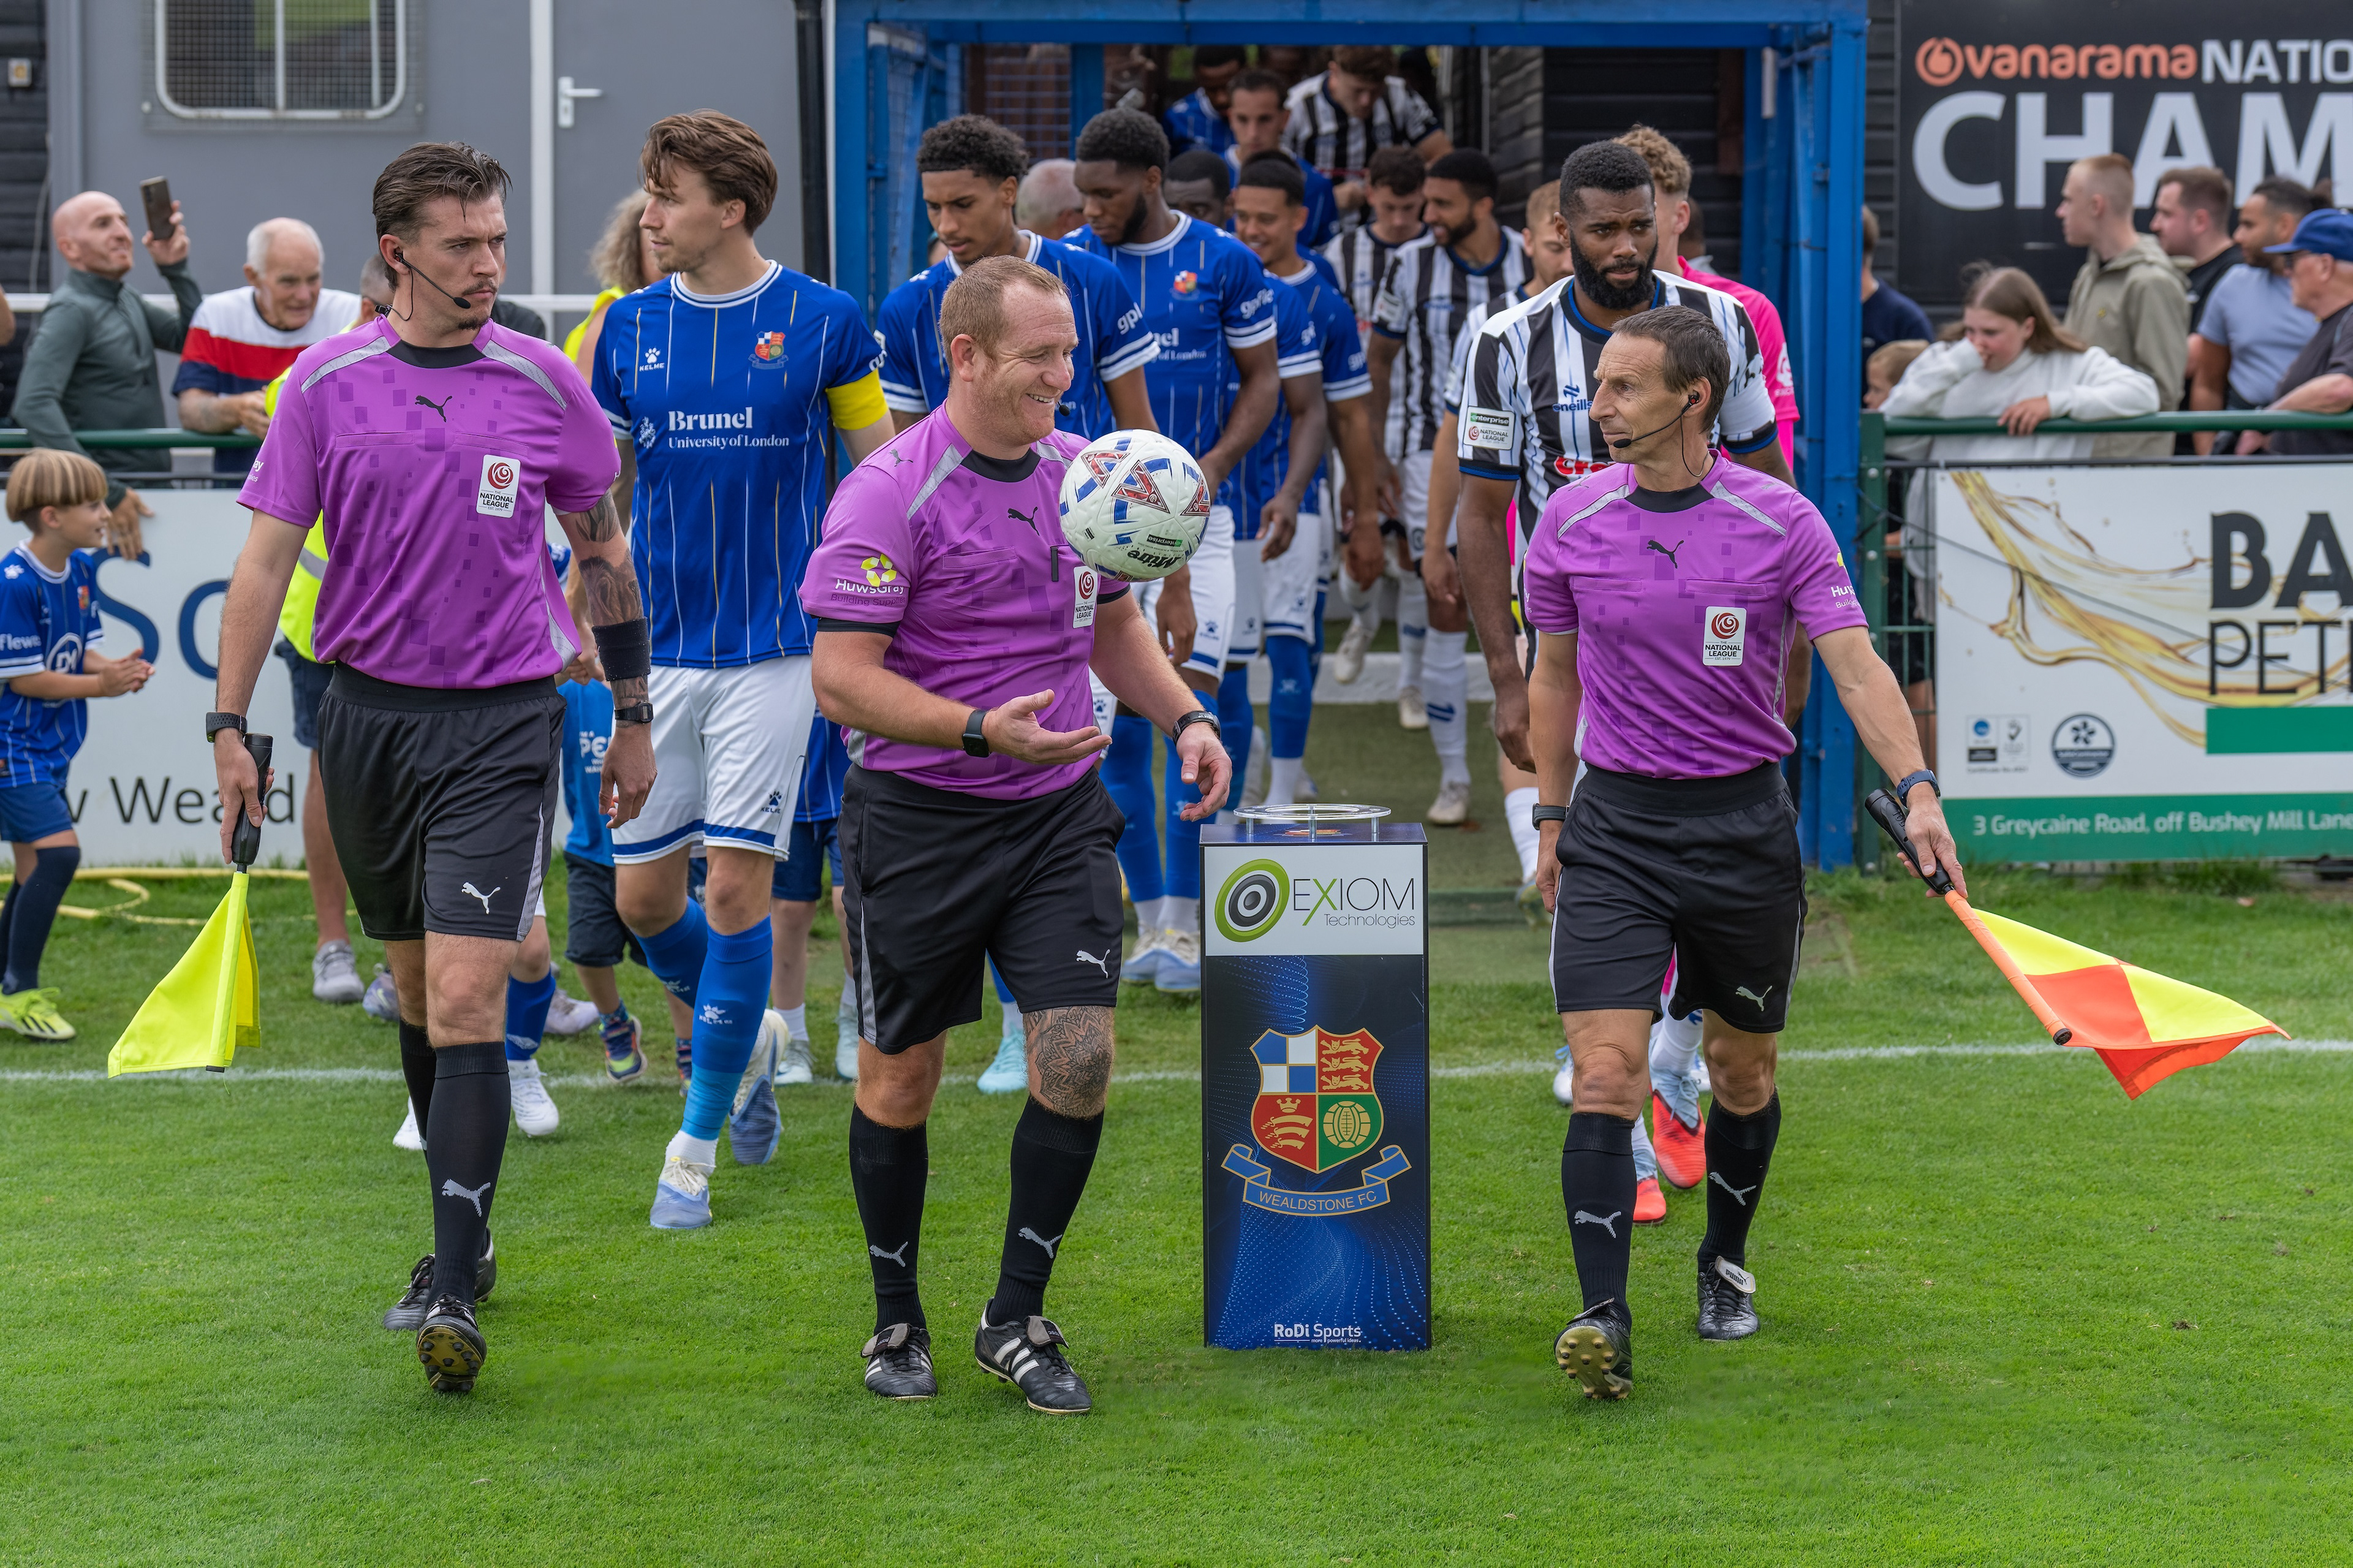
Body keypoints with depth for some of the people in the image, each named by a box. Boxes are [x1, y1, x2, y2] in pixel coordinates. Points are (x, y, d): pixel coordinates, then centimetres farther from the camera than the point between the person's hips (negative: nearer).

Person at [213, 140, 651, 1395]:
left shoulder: (543, 382, -1)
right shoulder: (326, 381, 0)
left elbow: (602, 553, 11)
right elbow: (268, 555, 3)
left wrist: (632, 716, 14)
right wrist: (229, 726, -2)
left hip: (501, 724, -2)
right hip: (367, 714, 2)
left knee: (466, 1001, -14)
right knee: (414, 993, 14)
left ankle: (453, 1294, -17)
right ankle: (464, 1234, 32)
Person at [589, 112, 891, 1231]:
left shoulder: (824, 321, -4)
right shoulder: (628, 327, 5)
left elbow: (883, 471, 4)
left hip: (773, 645, -4)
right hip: (657, 647, 4)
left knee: (736, 887, -7)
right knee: (642, 896, 5)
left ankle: (698, 1143, 3)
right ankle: (742, 1051, 34)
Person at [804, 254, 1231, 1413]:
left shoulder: (1082, 473, 6)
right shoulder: (889, 492, -14)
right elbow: (843, 678, -17)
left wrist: (1184, 718, 5)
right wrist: (983, 730, -28)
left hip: (1059, 813, 4)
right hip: (917, 823, -4)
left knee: (1078, 1063, -6)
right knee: (900, 1079, 7)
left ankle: (1018, 1319, 9)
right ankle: (897, 1321, 25)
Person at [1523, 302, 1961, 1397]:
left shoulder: (1782, 521, -8)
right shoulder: (1571, 521, 0)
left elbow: (1855, 664, -13)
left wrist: (1916, 789, -27)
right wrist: (1553, 818, 14)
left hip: (1745, 823, 0)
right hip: (1615, 823, 1)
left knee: (1743, 1070, 13)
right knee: (1605, 1072, -13)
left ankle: (1726, 1263, 37)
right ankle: (1603, 1318, -17)